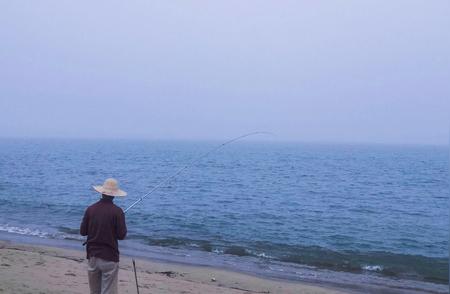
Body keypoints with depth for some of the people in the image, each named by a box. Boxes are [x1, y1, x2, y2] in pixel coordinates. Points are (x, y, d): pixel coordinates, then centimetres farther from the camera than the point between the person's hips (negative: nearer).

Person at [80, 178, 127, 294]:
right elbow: (121, 235, -11)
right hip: (109, 257, -4)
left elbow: (82, 232, 5)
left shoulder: (90, 209, -1)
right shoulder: (117, 211, -12)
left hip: (92, 255, 4)